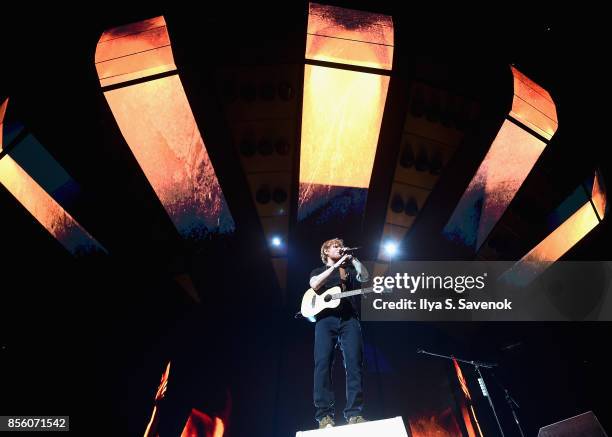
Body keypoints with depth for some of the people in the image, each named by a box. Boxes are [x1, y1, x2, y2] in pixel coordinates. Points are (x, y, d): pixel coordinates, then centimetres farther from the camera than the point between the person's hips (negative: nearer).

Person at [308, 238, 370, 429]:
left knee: (354, 364, -9)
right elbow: (314, 285, -3)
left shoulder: (350, 269, 27)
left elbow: (365, 277, 7)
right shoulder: (318, 271, 21)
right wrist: (335, 265, -7)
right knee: (323, 364, -12)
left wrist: (352, 258, 2)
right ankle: (324, 415, -8)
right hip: (326, 319, -1)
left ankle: (354, 413, -4)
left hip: (349, 319, 2)